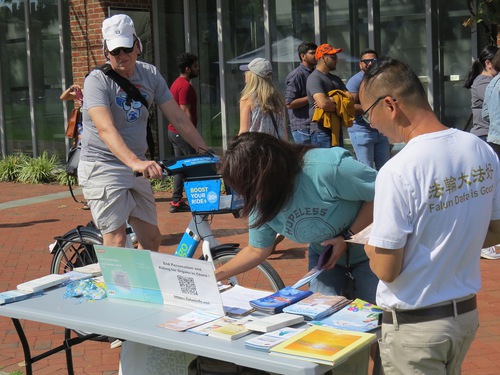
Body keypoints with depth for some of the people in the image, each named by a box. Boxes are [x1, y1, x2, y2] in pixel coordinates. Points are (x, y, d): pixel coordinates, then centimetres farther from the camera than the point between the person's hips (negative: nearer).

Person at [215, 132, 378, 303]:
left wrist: (347, 237, -28)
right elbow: (257, 250, 0)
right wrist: (214, 275, -5)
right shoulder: (261, 201, -15)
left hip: (366, 251, -4)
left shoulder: (327, 168, -36)